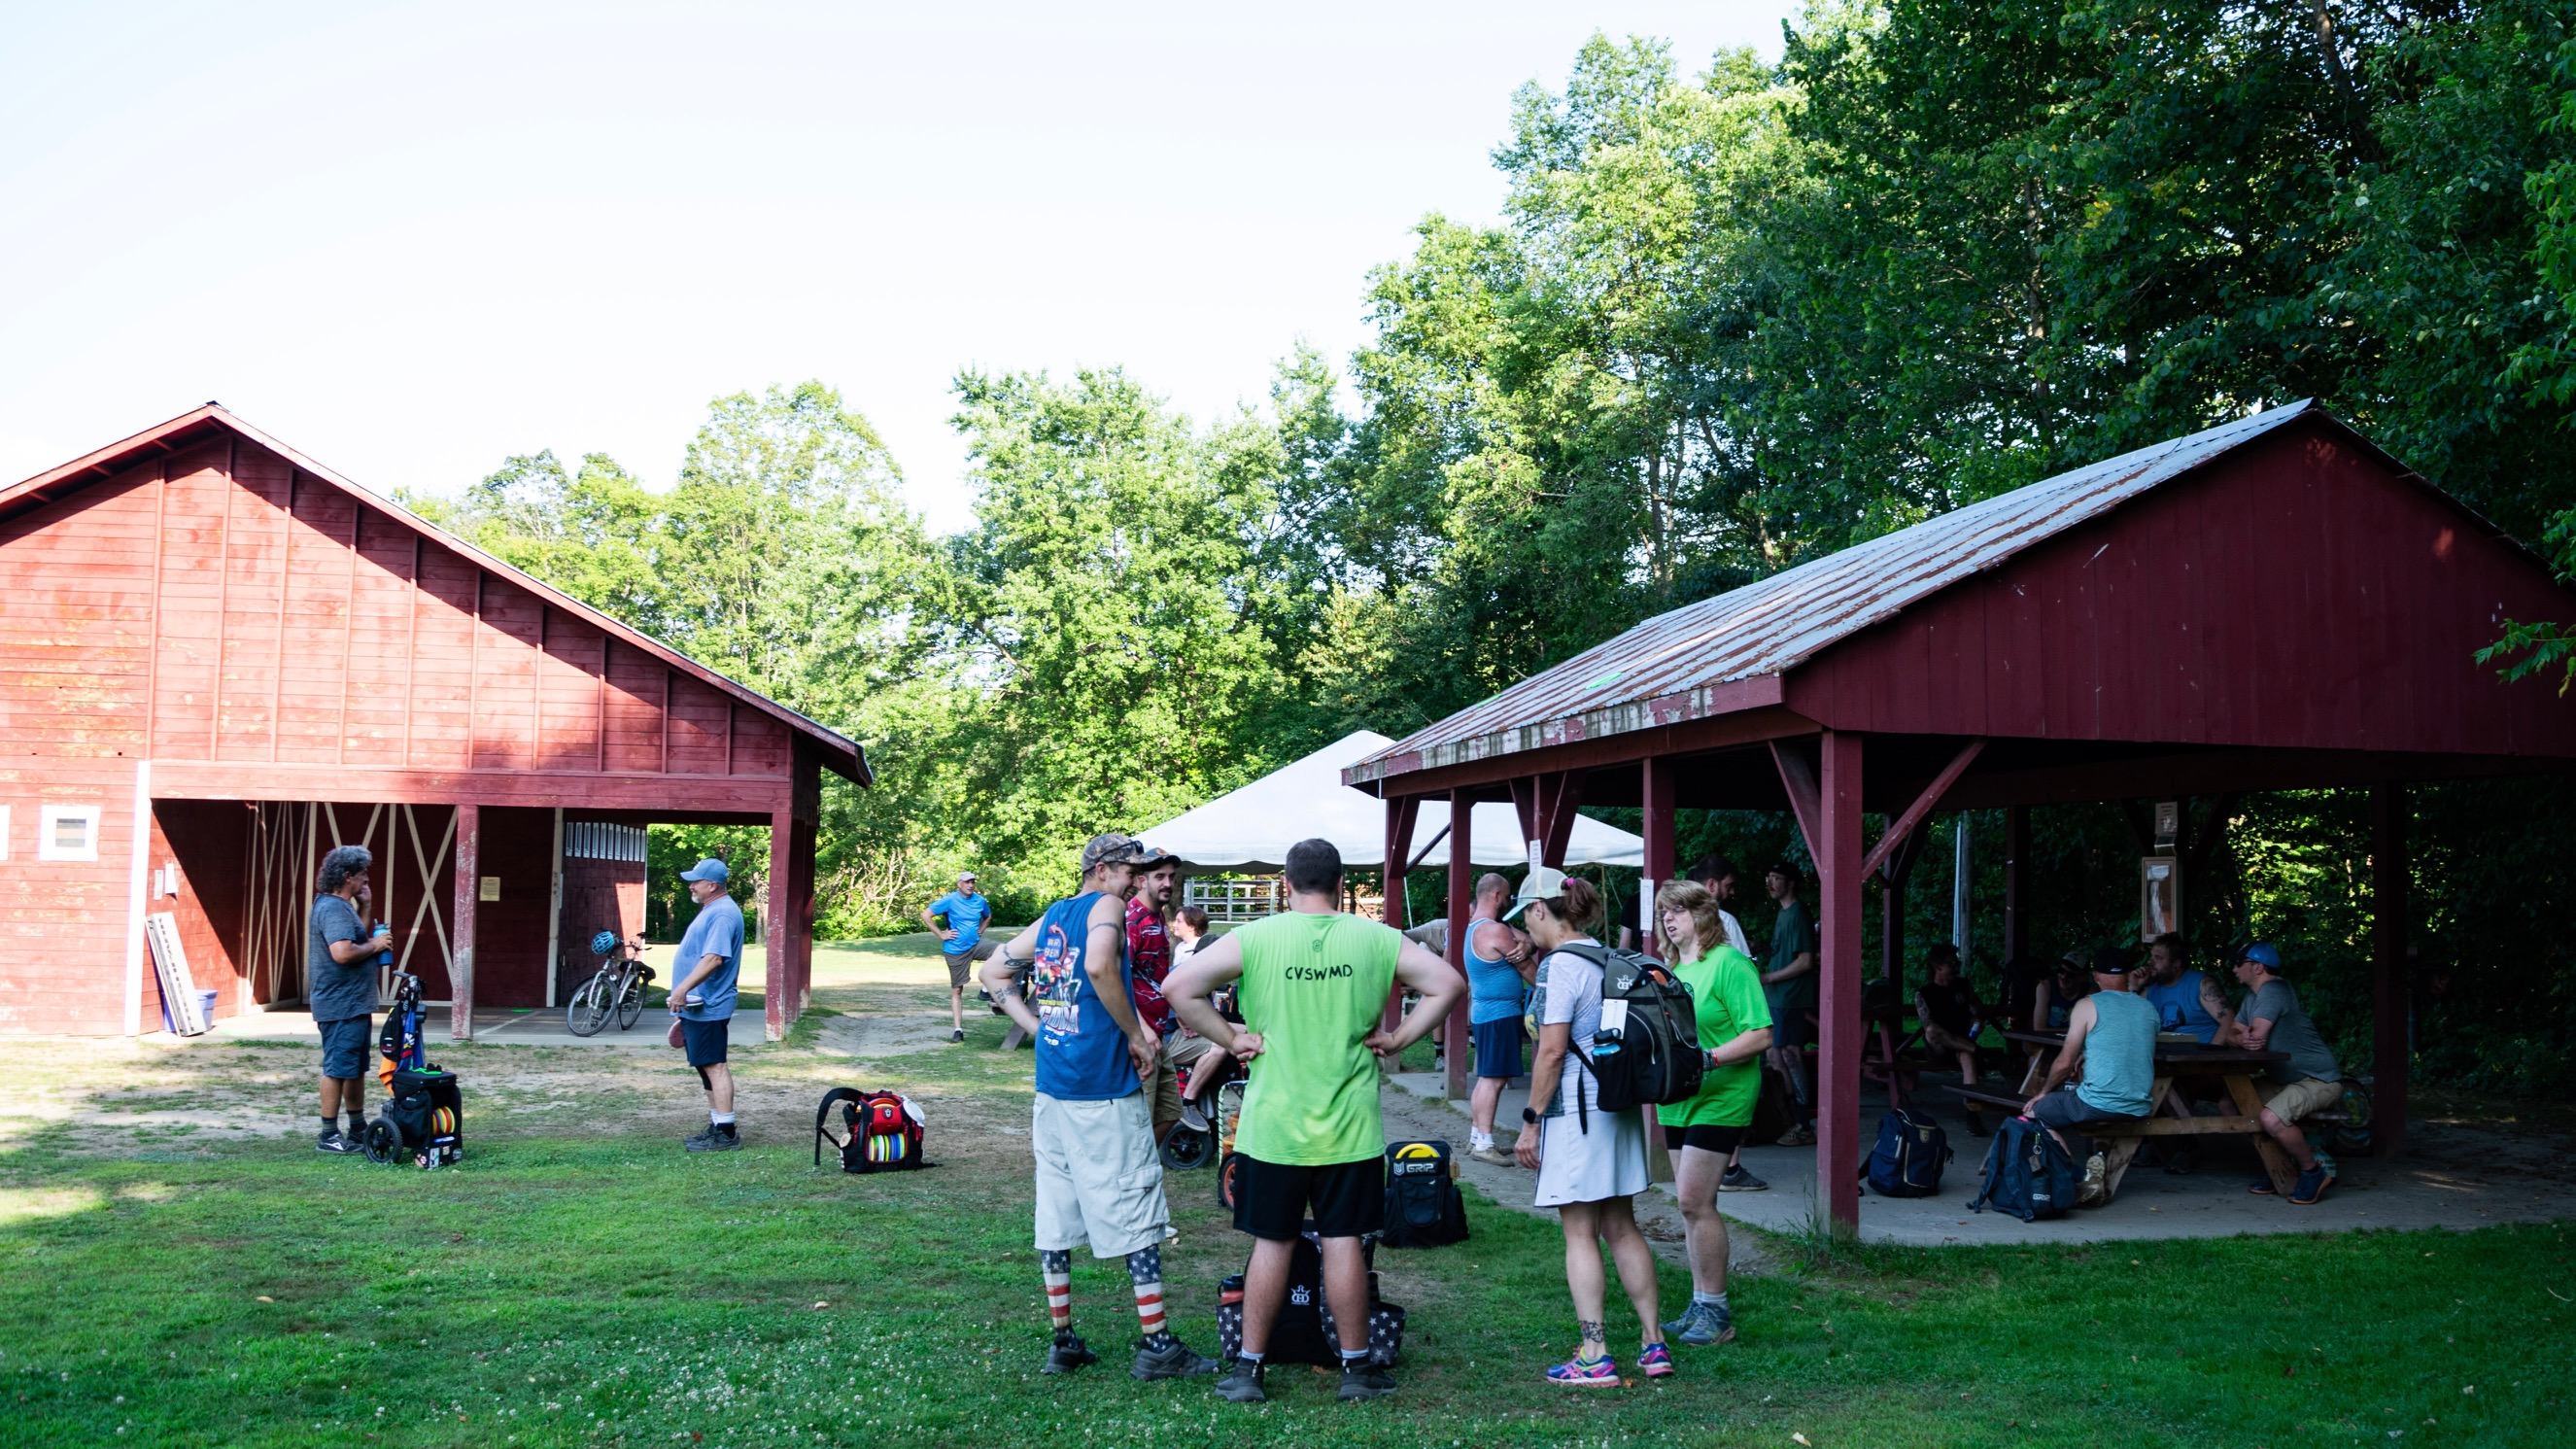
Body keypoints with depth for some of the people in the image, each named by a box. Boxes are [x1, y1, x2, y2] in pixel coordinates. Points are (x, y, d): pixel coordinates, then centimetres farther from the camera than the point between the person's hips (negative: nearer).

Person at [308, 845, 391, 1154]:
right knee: (338, 1069, -5)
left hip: (353, 1004, 11)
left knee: (356, 1068, 17)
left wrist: (364, 908, 12)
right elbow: (343, 952, -29)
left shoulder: (342, 906, 16)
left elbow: (356, 941, 22)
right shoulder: (332, 909, -18)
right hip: (340, 1005, -11)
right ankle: (328, 1136, 0)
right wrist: (375, 946, -14)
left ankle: (358, 1130, 25)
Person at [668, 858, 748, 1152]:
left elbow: (714, 958, -28)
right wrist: (685, 994, 27)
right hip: (698, 1006, 11)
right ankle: (716, 1126, 20)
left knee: (714, 1066, -10)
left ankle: (726, 1133, -11)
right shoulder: (711, 910, 18)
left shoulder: (722, 914, -17)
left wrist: (683, 988, -30)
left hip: (707, 1007, -11)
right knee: (707, 1067, 14)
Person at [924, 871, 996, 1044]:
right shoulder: (950, 900, -11)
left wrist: (980, 931, 9)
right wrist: (941, 934, -12)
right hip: (956, 951, -4)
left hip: (976, 944, 4)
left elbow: (988, 916, 25)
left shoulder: (980, 900, 3)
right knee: (956, 990, 1)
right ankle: (957, 1030, 6)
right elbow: (925, 915, -12)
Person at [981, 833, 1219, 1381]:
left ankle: (1063, 1341, 16)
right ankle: (1157, 1345, 4)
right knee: (1138, 1212, 0)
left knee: (1056, 1213, 10)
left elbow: (994, 972, 21)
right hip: (1105, 1089, -8)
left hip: (1050, 1087, 8)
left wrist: (1038, 1029, 15)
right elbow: (1100, 965, -28)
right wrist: (1137, 1036, -17)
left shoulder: (1051, 916, 14)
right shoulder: (1106, 906, -8)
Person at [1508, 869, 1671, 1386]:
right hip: (1620, 1106, 8)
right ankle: (1653, 1342, 17)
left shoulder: (1561, 965, -14)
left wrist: (1530, 1121, -10)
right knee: (1621, 1228, 14)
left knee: (1580, 1235, -1)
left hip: (1577, 1110, -8)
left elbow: (1552, 1051, -16)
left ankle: (1594, 1356, 0)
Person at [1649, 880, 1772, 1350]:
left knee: (1694, 1200, -11)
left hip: (1719, 1099, -8)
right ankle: (1701, 1306, 19)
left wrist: (1708, 1059, -22)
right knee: (1693, 1203, 11)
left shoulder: (1730, 964, -11)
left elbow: (1760, 1035, -15)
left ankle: (1716, 1310, -2)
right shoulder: (1670, 970, 14)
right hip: (1677, 1101, 8)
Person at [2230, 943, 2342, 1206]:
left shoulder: (2273, 991, -17)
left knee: (2272, 1118, -33)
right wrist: (2246, 1037, -12)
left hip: (2320, 1080, -10)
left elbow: (2256, 1038, -26)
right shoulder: (2252, 995, 15)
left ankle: (2313, 1171, -9)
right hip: (2288, 1080, 10)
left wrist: (2247, 1038, -2)